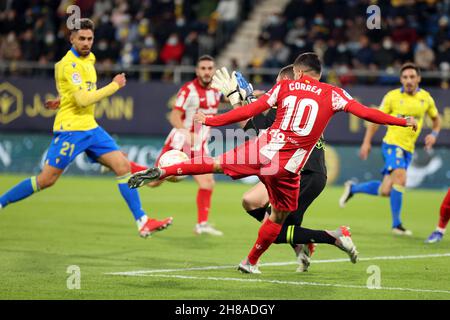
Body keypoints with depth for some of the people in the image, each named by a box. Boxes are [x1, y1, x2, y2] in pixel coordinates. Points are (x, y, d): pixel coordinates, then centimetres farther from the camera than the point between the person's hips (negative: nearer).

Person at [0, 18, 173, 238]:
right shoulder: (69, 65, -16)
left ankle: (143, 222, -3)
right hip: (70, 129, -8)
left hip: (91, 128, 8)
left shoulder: (89, 58, 11)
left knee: (123, 166, -3)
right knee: (46, 179, -6)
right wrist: (114, 86, -17)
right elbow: (83, 100, -24)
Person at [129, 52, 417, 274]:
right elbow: (365, 112, -1)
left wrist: (211, 121, 13)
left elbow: (250, 111, 7)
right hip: (288, 165, -1)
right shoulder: (333, 94, 6)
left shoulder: (285, 86, 9)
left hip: (264, 148, 1)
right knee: (279, 216, 17)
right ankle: (251, 262, 26)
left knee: (215, 164, 12)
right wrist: (402, 122, 7)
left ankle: (160, 172, -2)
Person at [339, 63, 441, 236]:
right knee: (400, 178, -26)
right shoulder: (392, 96, -4)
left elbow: (436, 119, 20)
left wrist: (434, 134, 0)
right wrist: (366, 142, -1)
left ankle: (352, 188, 30)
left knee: (385, 191, 5)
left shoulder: (425, 98, 5)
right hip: (392, 144, -5)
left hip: (408, 149, 5)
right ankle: (396, 224, -17)